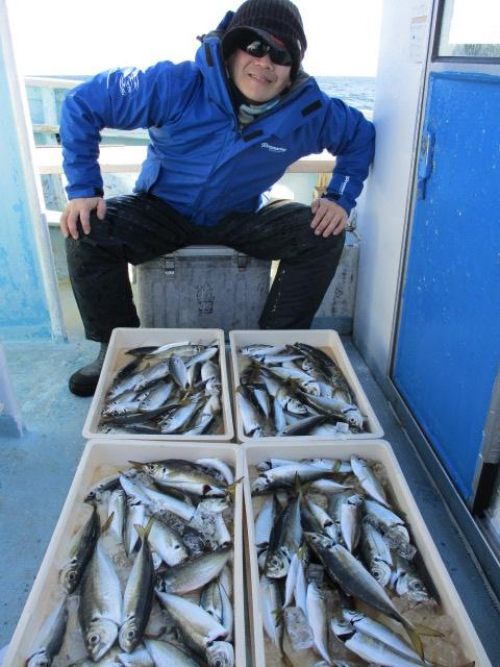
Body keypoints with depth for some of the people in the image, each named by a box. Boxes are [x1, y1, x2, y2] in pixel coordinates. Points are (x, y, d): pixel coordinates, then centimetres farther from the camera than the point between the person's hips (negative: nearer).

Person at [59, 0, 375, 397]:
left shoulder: (309, 110, -13)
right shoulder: (178, 85, -21)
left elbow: (361, 135, 6)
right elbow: (83, 104, -15)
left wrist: (341, 198, -8)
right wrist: (83, 189, -19)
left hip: (241, 219, 2)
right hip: (162, 211, -1)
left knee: (323, 236, -19)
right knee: (88, 233, -27)